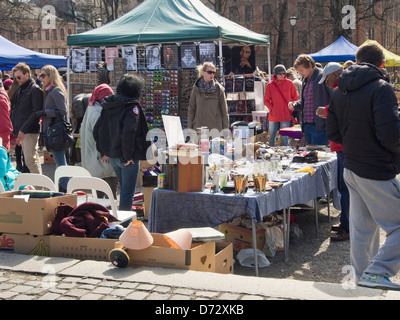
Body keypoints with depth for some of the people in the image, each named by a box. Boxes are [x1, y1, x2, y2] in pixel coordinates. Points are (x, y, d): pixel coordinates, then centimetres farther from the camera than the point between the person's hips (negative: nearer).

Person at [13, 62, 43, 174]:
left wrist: (23, 130, -18)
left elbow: (37, 113, -14)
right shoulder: (19, 90, 18)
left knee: (30, 160, -12)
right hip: (21, 131, 8)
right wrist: (16, 130, 13)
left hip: (30, 131, -8)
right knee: (28, 160, 10)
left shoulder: (35, 90, -7)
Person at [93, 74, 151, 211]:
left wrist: (104, 151, 15)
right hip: (128, 158, -7)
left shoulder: (108, 105, 8)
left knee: (124, 189, 21)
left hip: (112, 156, 8)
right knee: (127, 191, 2)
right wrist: (128, 155, -19)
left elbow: (96, 131, 11)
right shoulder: (132, 107, -15)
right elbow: (128, 133, -27)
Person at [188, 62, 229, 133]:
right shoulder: (197, 88, 5)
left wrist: (226, 130, -1)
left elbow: (224, 111, 4)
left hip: (215, 128, -1)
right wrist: (190, 128, 3)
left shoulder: (219, 89, 2)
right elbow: (191, 109, 8)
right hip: (199, 128, 1)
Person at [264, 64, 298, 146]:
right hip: (273, 116, 1)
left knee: (284, 137, 1)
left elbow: (295, 98, 8)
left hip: (286, 116, -1)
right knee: (271, 137, 6)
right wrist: (271, 108, -5)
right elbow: (266, 100, 9)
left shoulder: (289, 83, 1)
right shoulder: (270, 85, 2)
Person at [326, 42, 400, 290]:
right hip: (378, 172, -8)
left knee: (362, 227, 16)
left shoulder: (340, 91, 9)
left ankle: (362, 276, 25)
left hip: (351, 168, 8)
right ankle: (376, 273, -3)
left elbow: (333, 134, 13)